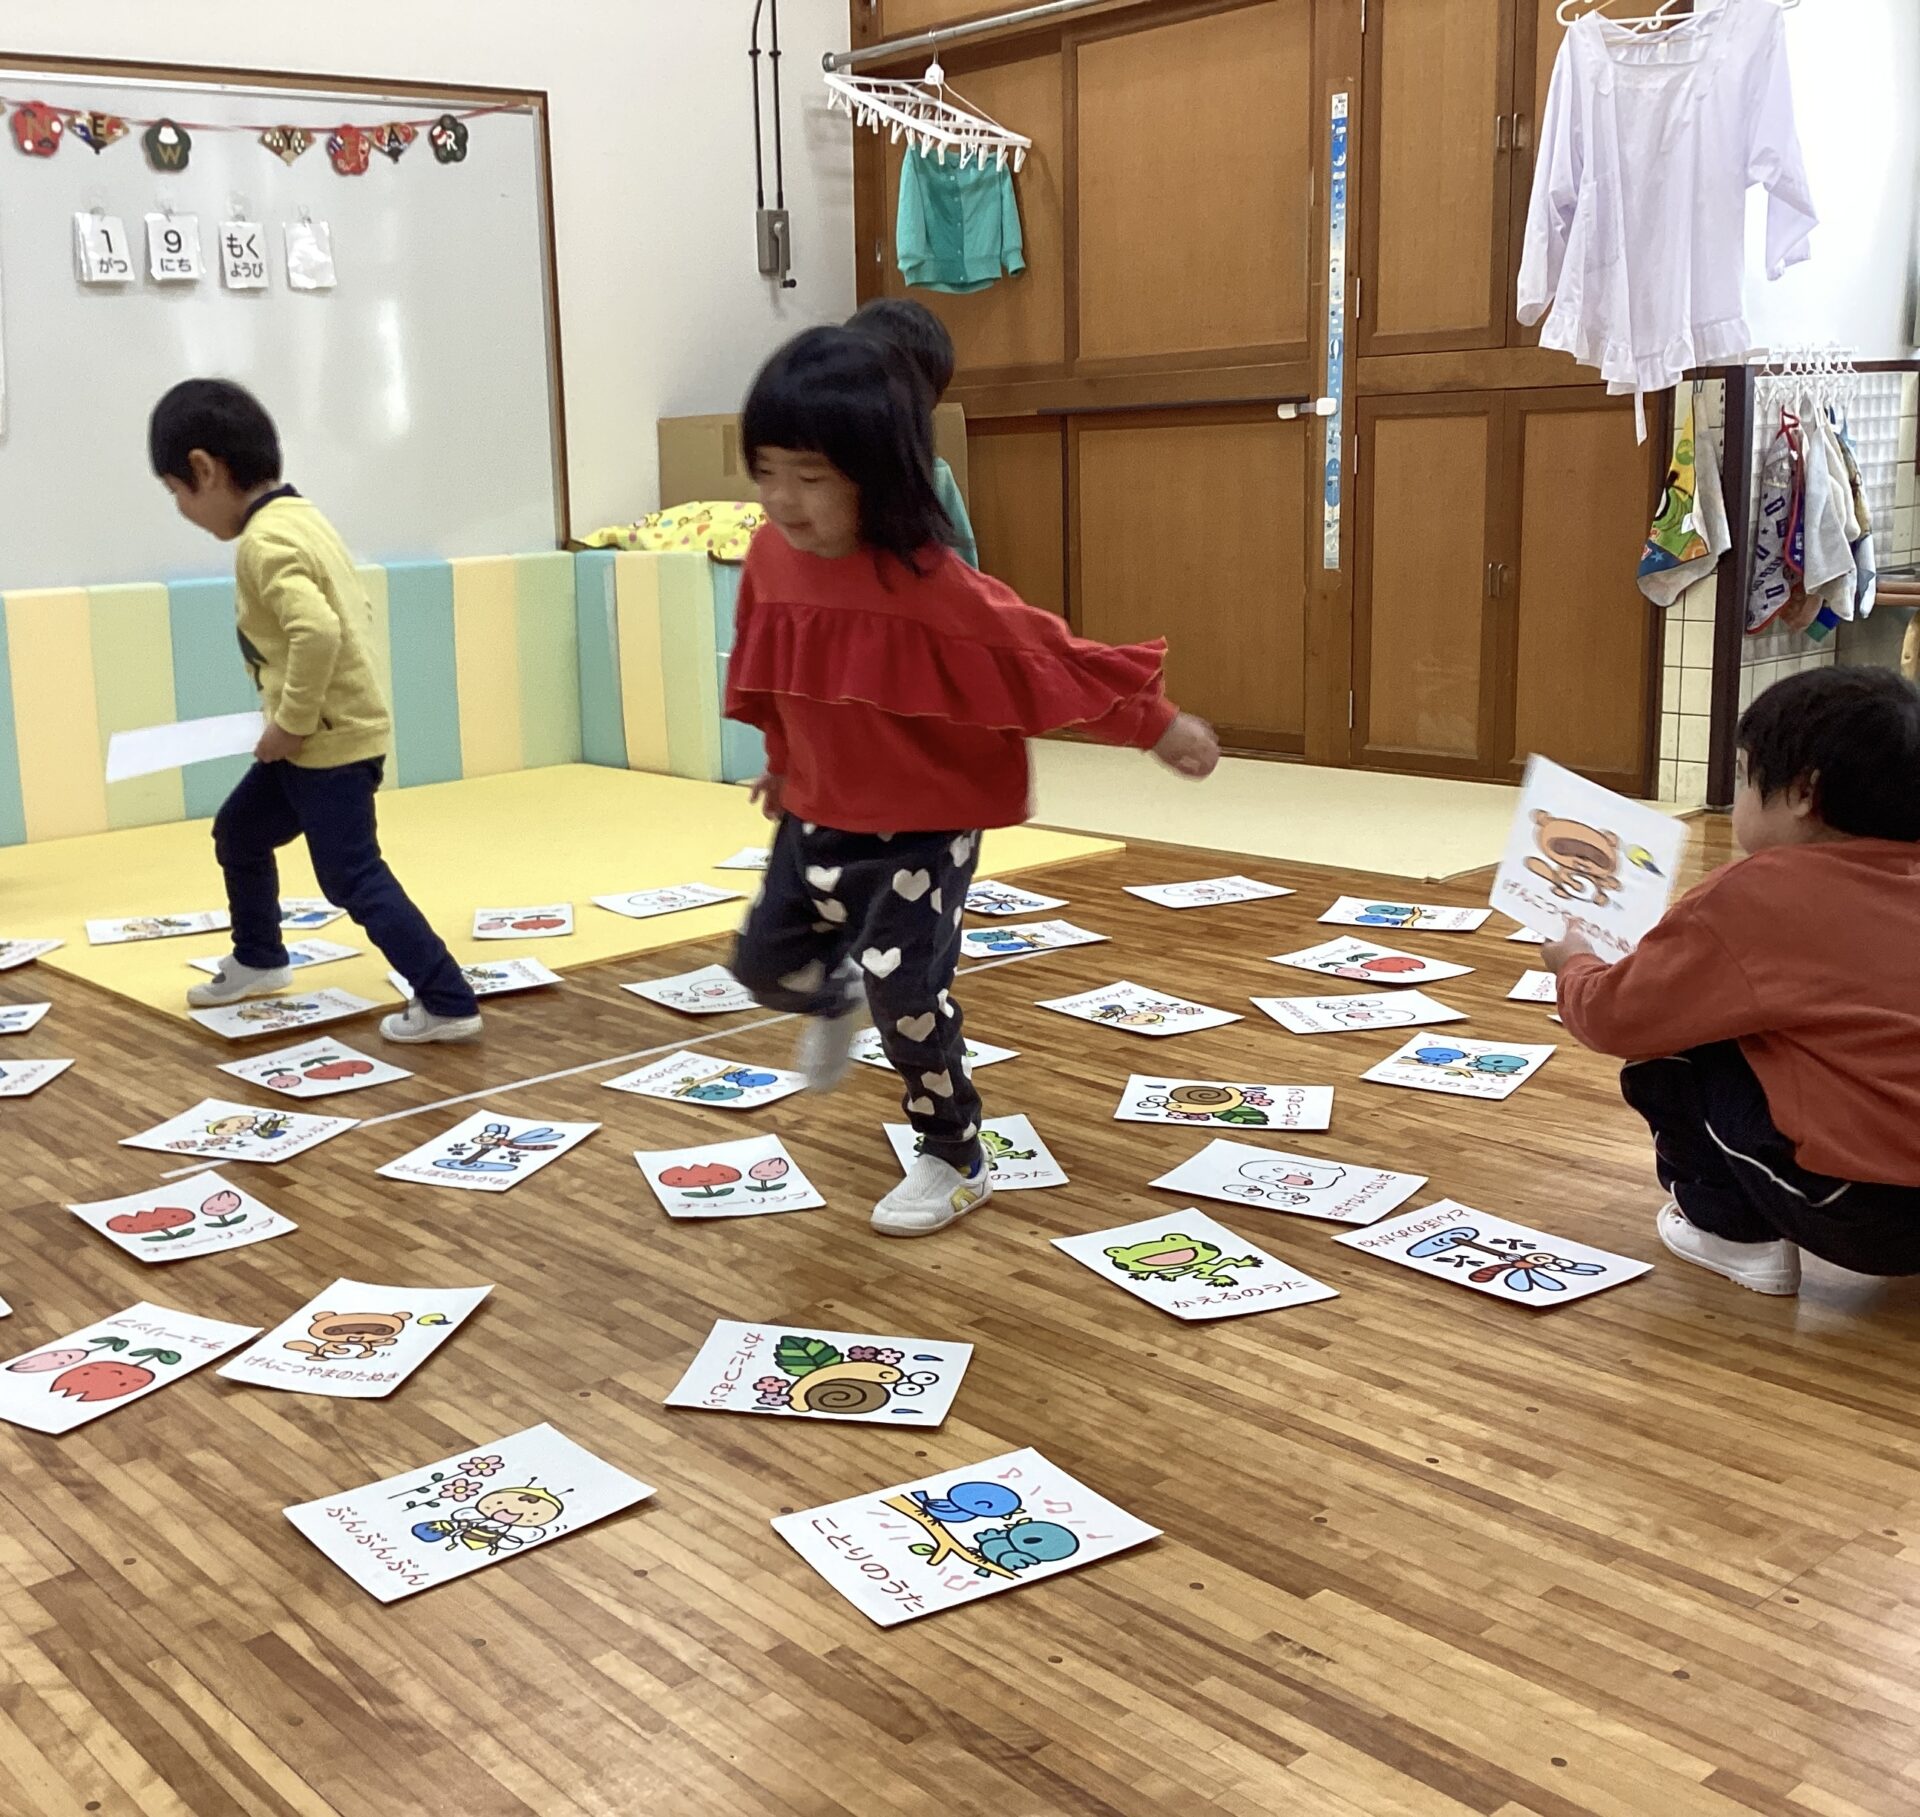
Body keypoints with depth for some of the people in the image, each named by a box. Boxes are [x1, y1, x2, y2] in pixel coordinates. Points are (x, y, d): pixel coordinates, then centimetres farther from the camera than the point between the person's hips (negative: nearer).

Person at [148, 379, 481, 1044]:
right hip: (335, 727, 10)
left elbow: (318, 633, -35)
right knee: (238, 831, 24)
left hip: (330, 741, -10)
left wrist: (292, 722, -22)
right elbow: (351, 613, 17)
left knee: (353, 878, -6)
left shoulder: (263, 541, -21)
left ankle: (447, 1004, -3)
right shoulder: (300, 519, 9)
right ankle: (258, 960, 41)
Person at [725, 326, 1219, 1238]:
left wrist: (1157, 726, -13)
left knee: (905, 986, -8)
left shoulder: (929, 582, -26)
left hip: (926, 823, -6)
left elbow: (1041, 656, -19)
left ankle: (955, 1162, 15)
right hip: (818, 815, 6)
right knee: (763, 962, 11)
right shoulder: (772, 558, -9)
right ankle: (833, 999, 49)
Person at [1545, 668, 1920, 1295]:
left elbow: (1614, 1019, -4)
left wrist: (1574, 964, 16)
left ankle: (1735, 1231, 10)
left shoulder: (1754, 895, -12)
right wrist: (1687, 947, 30)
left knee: (1665, 1048, 4)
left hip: (1857, 1206, -7)